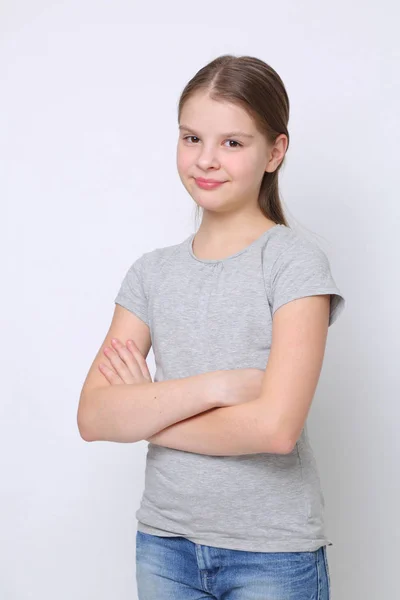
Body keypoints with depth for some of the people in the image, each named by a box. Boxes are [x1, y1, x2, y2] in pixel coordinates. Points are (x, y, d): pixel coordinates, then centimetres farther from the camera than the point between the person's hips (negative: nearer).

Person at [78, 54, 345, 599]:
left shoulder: (295, 261, -10)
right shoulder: (152, 272, 4)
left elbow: (276, 427, -20)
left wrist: (145, 416, -9)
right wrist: (213, 387, -19)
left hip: (272, 554, -4)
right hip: (164, 543, 4)